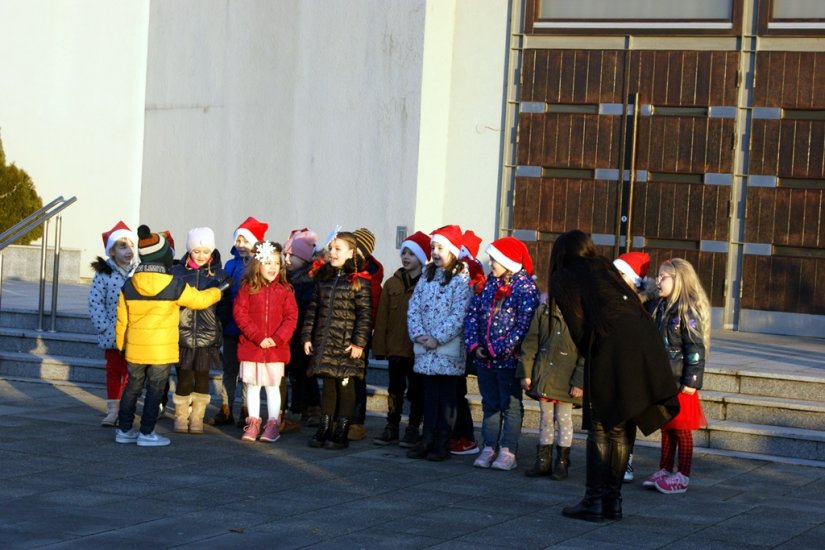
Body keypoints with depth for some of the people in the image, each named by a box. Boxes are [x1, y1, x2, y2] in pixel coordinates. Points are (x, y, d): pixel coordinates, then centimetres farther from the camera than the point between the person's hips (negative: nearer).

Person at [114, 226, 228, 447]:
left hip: (135, 349, 4)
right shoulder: (174, 286, -14)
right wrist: (219, 290, 19)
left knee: (133, 388, 16)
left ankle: (124, 430, 22)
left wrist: (121, 345, 17)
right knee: (155, 391, 4)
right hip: (162, 351, -4)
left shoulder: (128, 286, -3)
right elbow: (200, 300, 0)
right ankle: (146, 433, 5)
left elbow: (122, 321, 4)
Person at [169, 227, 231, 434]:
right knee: (184, 378, -1)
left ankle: (197, 417, 20)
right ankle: (181, 416, 15)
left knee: (202, 378, 7)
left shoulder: (219, 275, 5)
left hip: (208, 337, 1)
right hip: (183, 334, -1)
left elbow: (224, 306, 8)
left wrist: (218, 325, -5)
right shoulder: (176, 272, 3)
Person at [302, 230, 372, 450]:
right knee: (328, 384, 11)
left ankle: (341, 433, 6)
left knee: (345, 386, 1)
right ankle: (324, 429, 18)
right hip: (324, 341, 5)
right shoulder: (323, 277, 9)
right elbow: (313, 308, 13)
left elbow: (365, 314, -9)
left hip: (347, 343, -5)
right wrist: (307, 336, 8)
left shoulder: (359, 280, -7)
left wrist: (359, 342, -14)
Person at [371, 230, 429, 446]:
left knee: (416, 390, 6)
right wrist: (380, 346, 0)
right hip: (395, 347, 4)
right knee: (395, 389, 12)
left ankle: (413, 429, 16)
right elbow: (382, 317, 5)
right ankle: (392, 427, 21)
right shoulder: (392, 284, 7)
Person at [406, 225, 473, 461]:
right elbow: (414, 306, 8)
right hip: (425, 349, 6)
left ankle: (443, 443, 5)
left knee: (446, 396, 1)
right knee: (429, 394, 10)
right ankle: (427, 439, 15)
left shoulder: (462, 279, -8)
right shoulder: (427, 276, 13)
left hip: (449, 349, -5)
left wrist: (438, 339, -17)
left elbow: (459, 315, -14)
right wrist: (418, 334, -6)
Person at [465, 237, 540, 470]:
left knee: (510, 405, 3)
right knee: (490, 404, 13)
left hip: (509, 358, -6)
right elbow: (472, 314, 8)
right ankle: (489, 448, 19)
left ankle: (508, 452, 7)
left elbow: (524, 324, -18)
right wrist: (474, 344, -6)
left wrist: (497, 349, -19)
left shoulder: (526, 287, -10)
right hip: (484, 356, 6)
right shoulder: (489, 283, 9)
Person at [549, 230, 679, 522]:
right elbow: (635, 303, 17)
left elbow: (577, 325, 0)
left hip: (610, 345, -5)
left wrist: (588, 354, 9)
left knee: (600, 427, 4)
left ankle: (594, 501, 3)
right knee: (618, 428, 13)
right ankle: (613, 500, 17)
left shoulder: (562, 279, 12)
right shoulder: (605, 267, 26)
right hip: (644, 341, 5)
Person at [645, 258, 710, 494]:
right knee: (666, 428, 15)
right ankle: (664, 471, 24)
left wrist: (691, 381, -19)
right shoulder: (661, 307, 11)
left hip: (679, 383, -8)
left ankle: (682, 477, 7)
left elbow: (696, 348, -17)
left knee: (681, 429, 1)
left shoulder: (688, 312, -15)